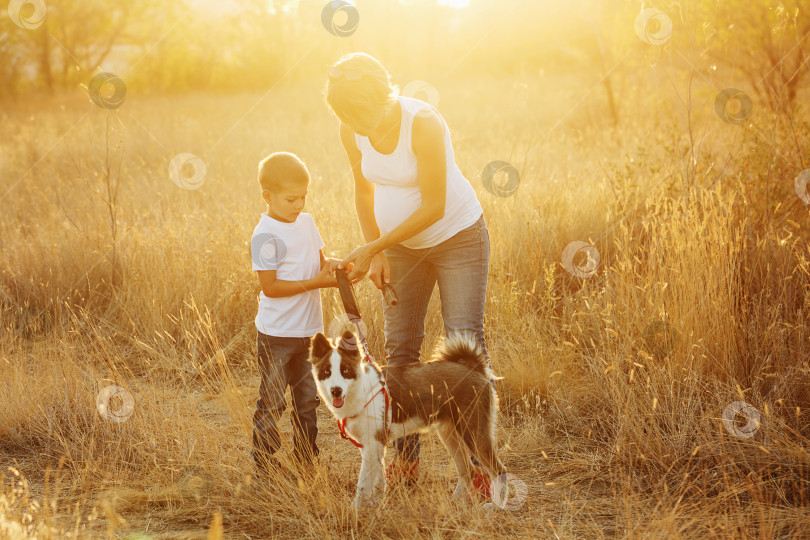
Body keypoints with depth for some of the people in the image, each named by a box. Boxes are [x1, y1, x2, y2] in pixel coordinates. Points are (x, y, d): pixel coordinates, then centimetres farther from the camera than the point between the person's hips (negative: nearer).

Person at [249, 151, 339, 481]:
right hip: (277, 335, -7)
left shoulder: (306, 222, 7)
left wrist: (331, 265, -9)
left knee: (308, 400, 15)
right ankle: (264, 470, 10)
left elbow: (318, 260, 15)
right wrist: (318, 282, -21)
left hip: (308, 331, 7)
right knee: (272, 404, 0)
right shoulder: (265, 235, -17)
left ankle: (306, 463, 26)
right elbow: (270, 286, -20)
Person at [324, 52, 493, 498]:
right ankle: (406, 461, 11)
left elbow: (433, 208, -25)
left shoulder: (424, 124, -28)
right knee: (399, 347, 3)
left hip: (457, 236, -5)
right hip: (399, 243, 5)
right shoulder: (352, 134, -10)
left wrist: (370, 249, -23)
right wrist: (376, 253, -4)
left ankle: (476, 461, -3)